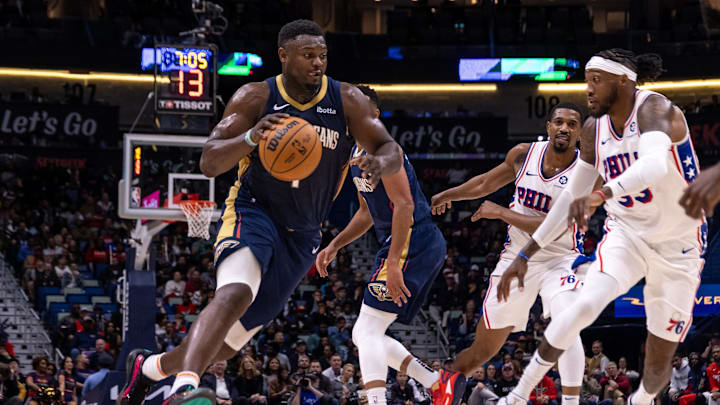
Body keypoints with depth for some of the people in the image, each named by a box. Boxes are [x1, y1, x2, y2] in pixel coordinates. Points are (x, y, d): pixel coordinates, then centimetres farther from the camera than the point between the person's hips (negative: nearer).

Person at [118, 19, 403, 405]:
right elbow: (208, 163, -15)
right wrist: (251, 137, -35)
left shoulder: (346, 100, -4)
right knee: (236, 292, -35)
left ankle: (149, 366, 32)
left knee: (234, 335, 8)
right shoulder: (254, 98, -9)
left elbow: (392, 152, -7)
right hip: (251, 212, -4)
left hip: (302, 235, 4)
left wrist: (380, 162, -33)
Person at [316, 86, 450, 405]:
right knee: (364, 335, 12)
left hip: (413, 242, -10)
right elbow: (367, 213, 30)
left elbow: (404, 205, -21)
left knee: (367, 330, -16)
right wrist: (334, 246, 20)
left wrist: (393, 262, -27)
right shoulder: (357, 154, 20)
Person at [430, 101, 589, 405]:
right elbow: (487, 183, 17)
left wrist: (501, 213, -21)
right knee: (483, 348, 11)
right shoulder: (523, 155, -4)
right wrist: (446, 195, 20)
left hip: (559, 260, -4)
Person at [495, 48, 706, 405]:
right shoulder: (594, 130, -2)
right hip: (627, 233, 3)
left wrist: (601, 194, -60)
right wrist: (525, 255, 5)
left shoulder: (653, 108, -22)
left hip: (678, 246, -3)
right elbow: (572, 196, 8)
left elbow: (656, 163, -44)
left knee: (660, 358, 1)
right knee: (587, 302, -27)